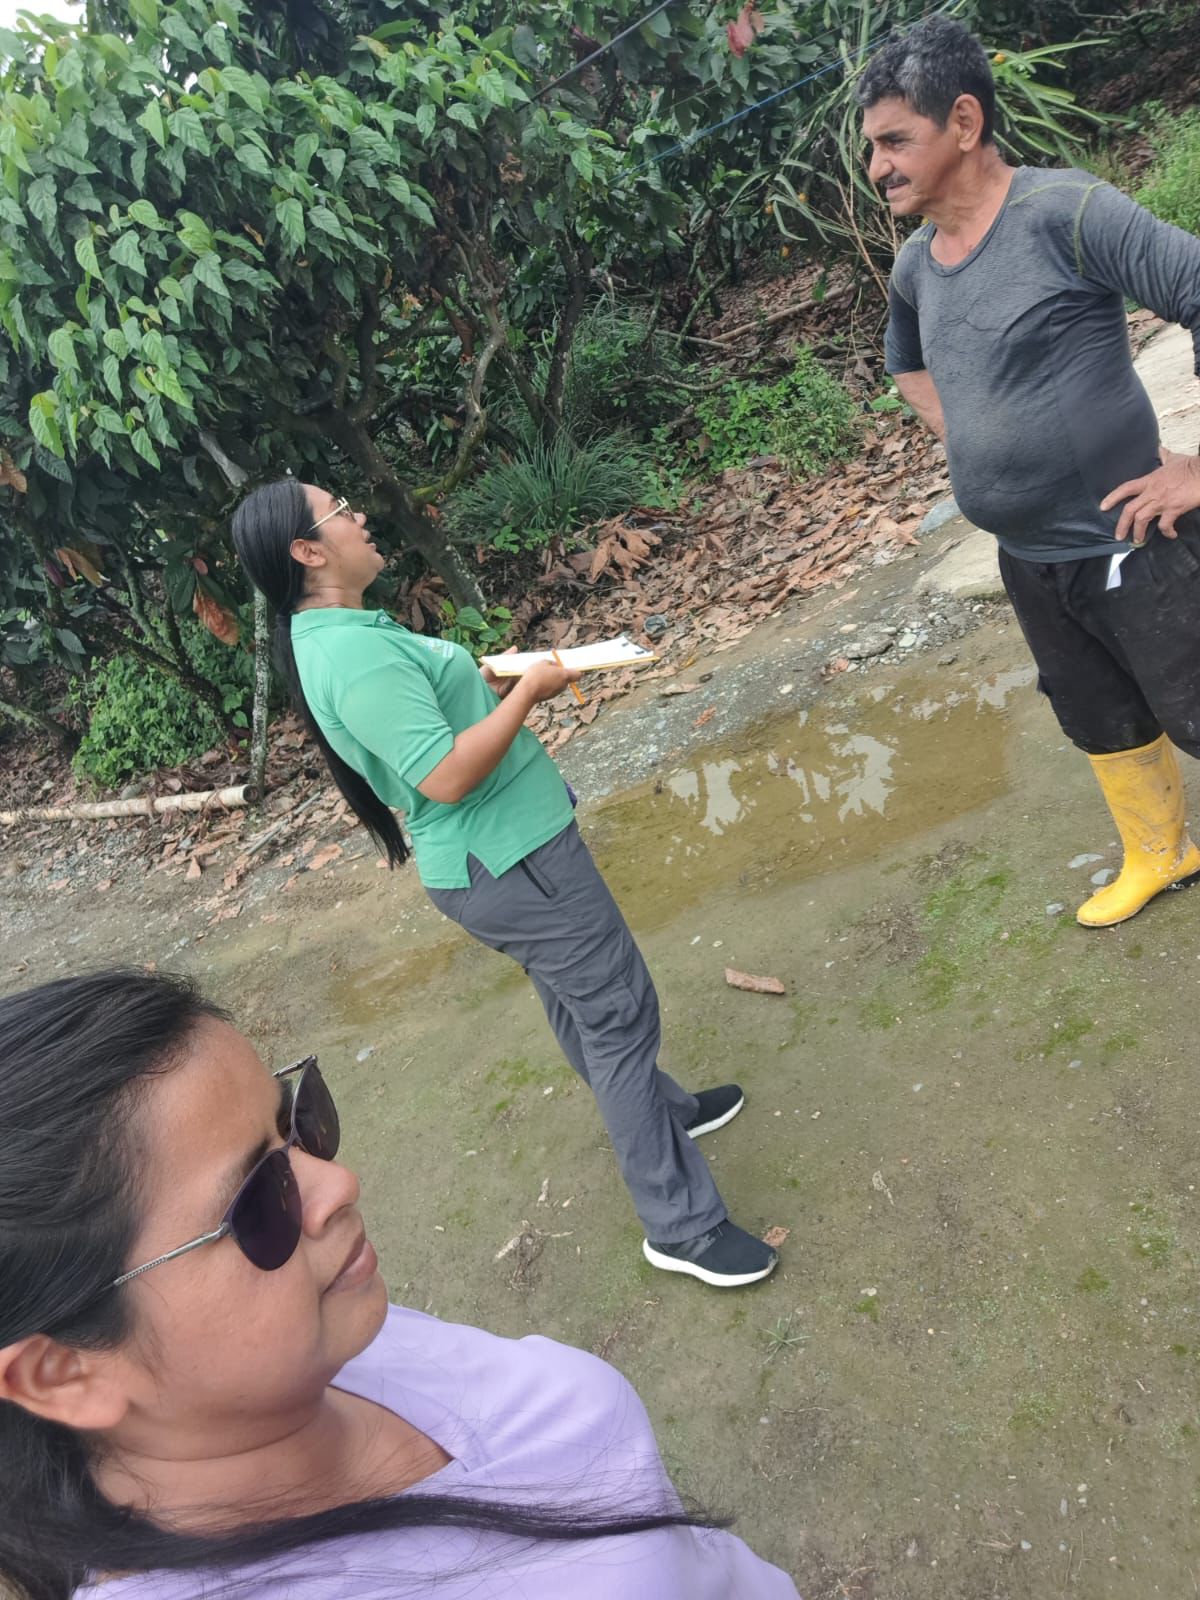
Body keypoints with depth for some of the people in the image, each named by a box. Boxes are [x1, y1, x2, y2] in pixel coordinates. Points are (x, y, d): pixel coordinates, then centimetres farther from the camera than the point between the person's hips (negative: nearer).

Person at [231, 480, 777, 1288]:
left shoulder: (329, 637, 9)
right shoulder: (355, 654, -25)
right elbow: (447, 776, -29)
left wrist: (488, 684, 10)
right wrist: (527, 691, -18)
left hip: (493, 859, 11)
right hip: (512, 860, -11)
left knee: (580, 1000, 25)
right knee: (619, 1013, -2)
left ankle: (659, 1112, 47)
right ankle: (682, 1224, 10)